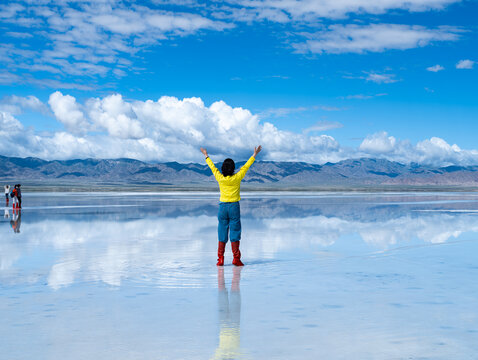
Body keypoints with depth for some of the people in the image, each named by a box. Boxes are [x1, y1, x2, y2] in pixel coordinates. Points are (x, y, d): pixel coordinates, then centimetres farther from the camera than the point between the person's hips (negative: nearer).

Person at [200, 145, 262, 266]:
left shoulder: (220, 178, -2)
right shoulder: (237, 178, -6)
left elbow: (212, 167, 13)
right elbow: (246, 166, 5)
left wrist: (206, 156, 28)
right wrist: (254, 155, 16)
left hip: (223, 207, 2)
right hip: (234, 206, -2)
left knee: (222, 233, 7)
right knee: (235, 232, 1)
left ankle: (220, 259, 5)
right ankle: (236, 258, -1)